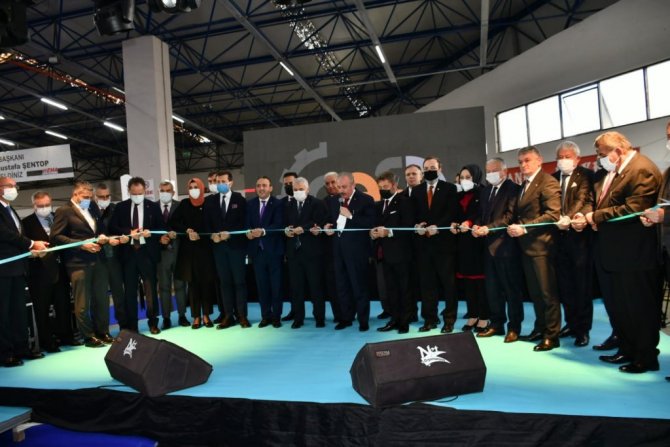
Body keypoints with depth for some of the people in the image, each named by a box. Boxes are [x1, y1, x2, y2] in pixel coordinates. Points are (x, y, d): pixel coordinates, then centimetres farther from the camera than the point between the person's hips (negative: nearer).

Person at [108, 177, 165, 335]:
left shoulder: (153, 206, 4)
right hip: (128, 252, 1)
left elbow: (162, 227, 4)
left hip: (147, 252, -1)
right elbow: (112, 227, 1)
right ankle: (131, 325, 17)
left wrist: (150, 232, -15)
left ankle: (153, 323, 16)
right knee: (129, 290, 7)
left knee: (151, 289, 5)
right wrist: (128, 232, -14)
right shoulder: (120, 207, 6)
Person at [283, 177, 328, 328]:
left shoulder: (317, 204, 0)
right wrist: (286, 230, -7)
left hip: (312, 251, -4)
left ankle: (319, 318, 13)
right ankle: (298, 318, 16)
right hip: (294, 251, 4)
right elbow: (284, 224, 14)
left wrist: (302, 228, -17)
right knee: (296, 286, 6)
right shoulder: (288, 206, 16)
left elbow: (319, 222, -13)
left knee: (316, 285, 2)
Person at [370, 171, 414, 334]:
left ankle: (405, 321, 11)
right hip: (385, 253, 7)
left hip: (400, 253, -7)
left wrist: (389, 232, -23)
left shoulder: (404, 201, -6)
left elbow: (408, 226, -15)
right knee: (391, 288, 10)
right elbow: (376, 224, 16)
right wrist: (373, 232, -6)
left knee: (404, 288, 3)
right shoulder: (378, 205, 17)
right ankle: (395, 319, 18)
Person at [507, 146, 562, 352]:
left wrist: (524, 227, -20)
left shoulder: (548, 182, -9)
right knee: (534, 292, 15)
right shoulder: (524, 185, 19)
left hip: (541, 244, -8)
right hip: (526, 245, 8)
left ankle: (552, 335, 8)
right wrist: (514, 226, 6)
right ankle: (540, 327, 26)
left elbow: (553, 214, -18)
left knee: (547, 292, -1)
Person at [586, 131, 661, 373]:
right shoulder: (614, 171, 14)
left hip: (633, 254, -10)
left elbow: (633, 209, -24)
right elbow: (604, 201, 20)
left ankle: (646, 357, 17)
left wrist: (598, 216, -16)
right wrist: (595, 216, 0)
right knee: (618, 306, 18)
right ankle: (627, 349, 32)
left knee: (640, 307, 4)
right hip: (613, 252, 10)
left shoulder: (642, 169, -16)